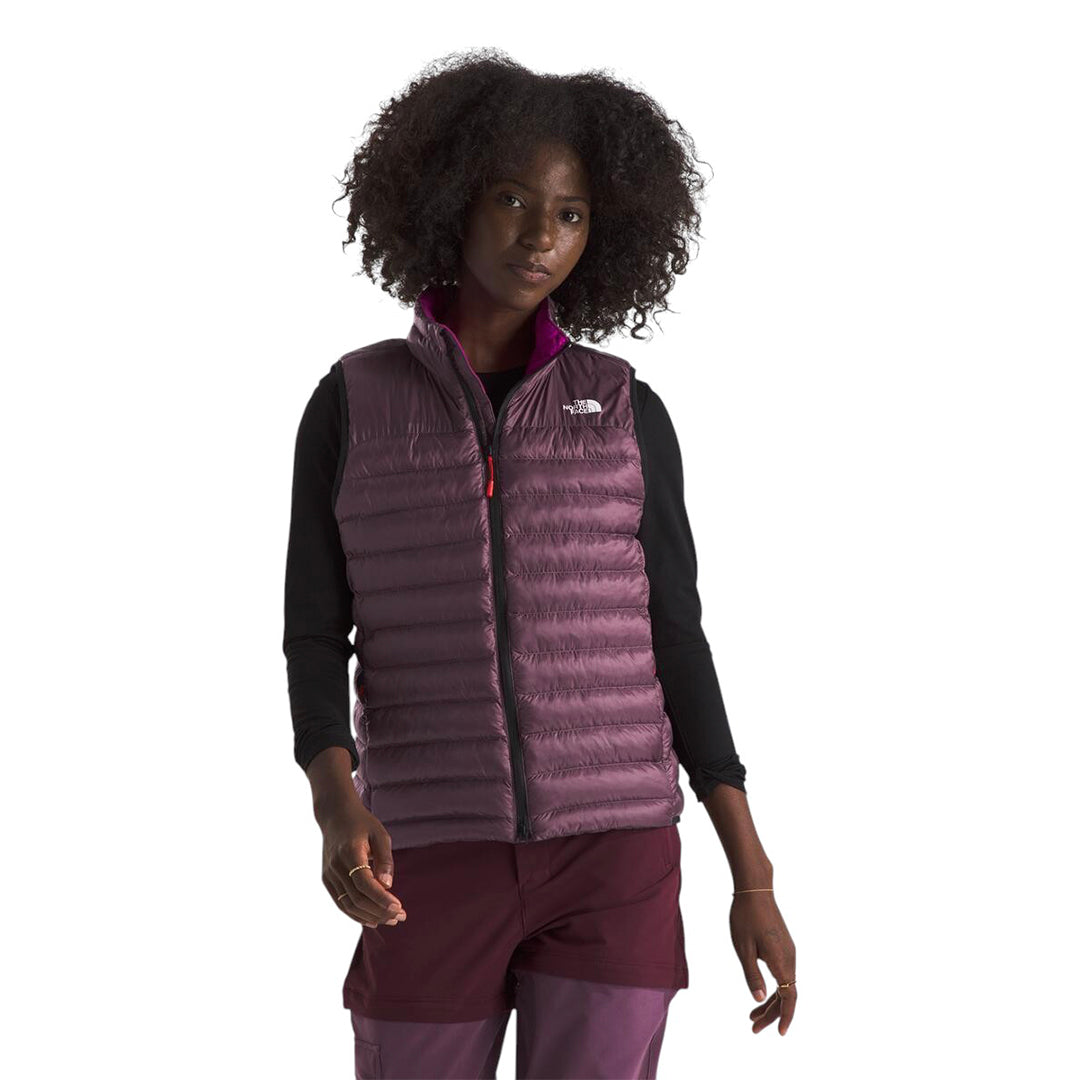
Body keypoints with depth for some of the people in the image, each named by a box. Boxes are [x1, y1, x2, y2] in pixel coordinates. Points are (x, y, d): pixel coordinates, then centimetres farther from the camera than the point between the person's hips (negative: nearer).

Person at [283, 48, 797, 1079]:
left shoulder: (626, 412, 6)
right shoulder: (352, 403, 4)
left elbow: (674, 645, 7)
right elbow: (316, 639, 0)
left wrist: (754, 881, 2)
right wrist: (338, 808, -20)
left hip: (610, 850, 0)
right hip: (436, 857, 0)